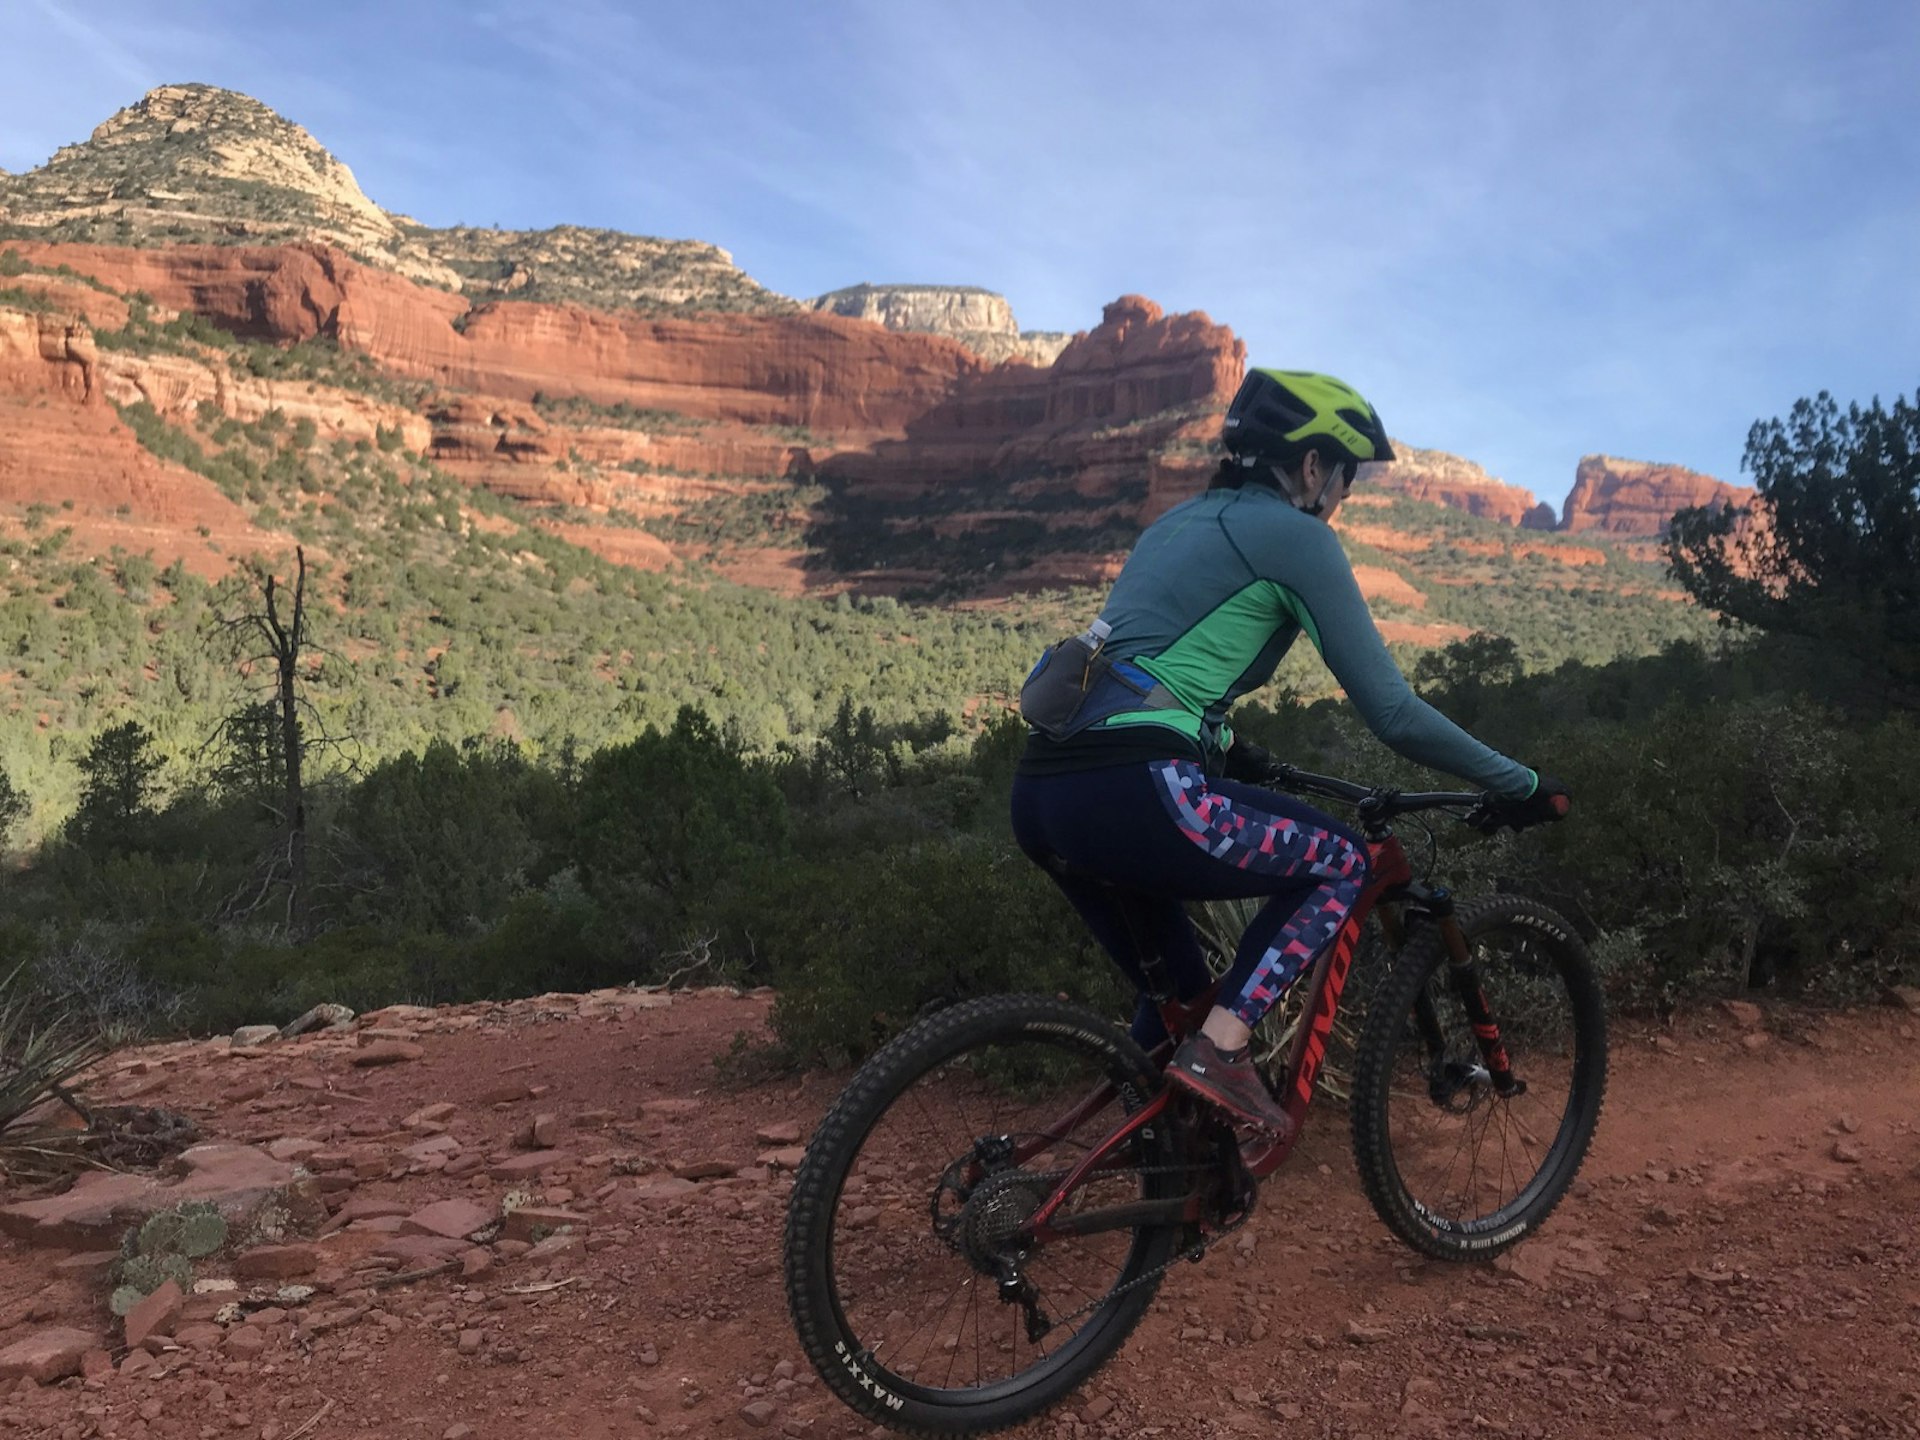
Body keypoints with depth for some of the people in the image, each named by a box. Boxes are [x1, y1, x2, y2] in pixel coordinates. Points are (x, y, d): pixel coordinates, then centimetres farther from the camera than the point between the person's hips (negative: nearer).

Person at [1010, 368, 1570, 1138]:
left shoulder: (1183, 520, 26)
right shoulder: (1294, 535, 2)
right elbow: (1393, 713, 1)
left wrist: (1229, 751, 53)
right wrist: (1522, 784, 14)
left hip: (1043, 792, 8)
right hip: (1132, 793, -8)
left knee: (1176, 996, 28)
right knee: (1343, 864, 13)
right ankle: (1221, 1048, 1)